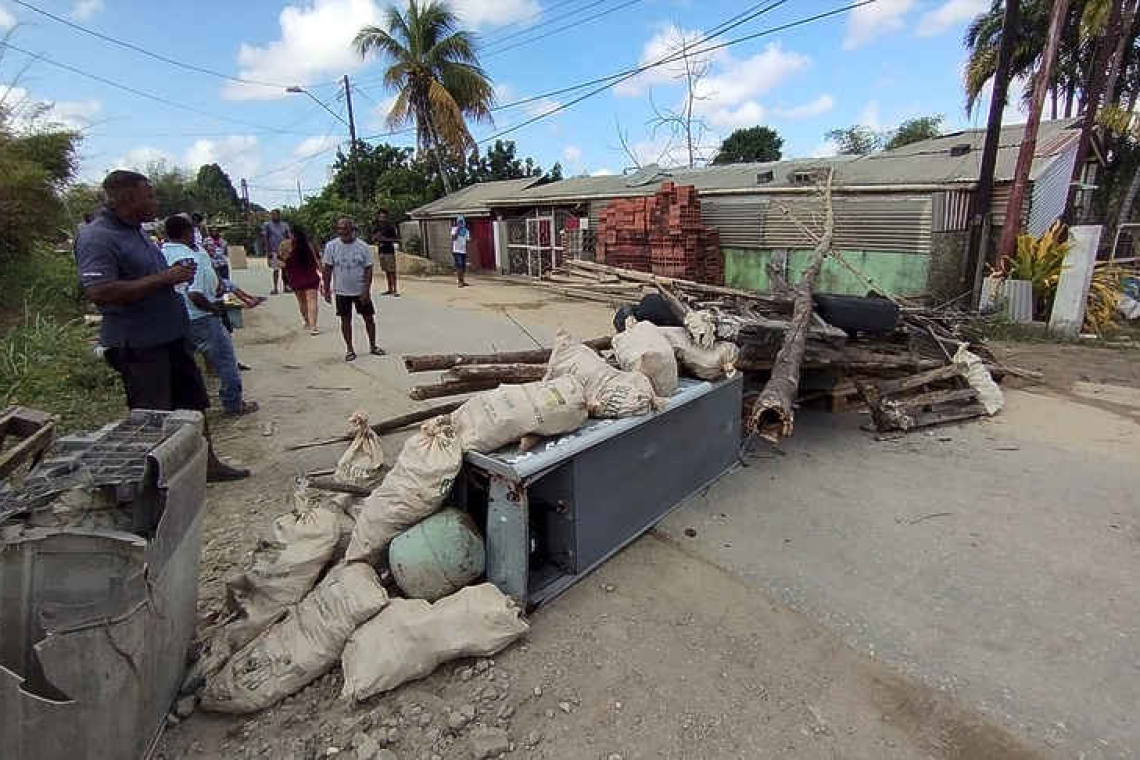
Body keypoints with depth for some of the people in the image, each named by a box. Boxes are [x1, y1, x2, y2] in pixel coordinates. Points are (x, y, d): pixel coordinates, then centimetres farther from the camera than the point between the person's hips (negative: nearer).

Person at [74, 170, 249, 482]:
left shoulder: (135, 231, 14)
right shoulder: (96, 237, -16)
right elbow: (99, 291, -26)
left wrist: (175, 273, 7)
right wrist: (163, 279, -23)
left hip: (171, 336, 9)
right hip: (138, 344, -9)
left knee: (194, 403, 15)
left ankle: (209, 463, 28)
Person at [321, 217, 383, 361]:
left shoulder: (362, 246, -7)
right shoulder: (331, 246, -5)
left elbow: (368, 269, -5)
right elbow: (328, 269, -1)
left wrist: (366, 290, -11)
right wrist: (327, 290, -4)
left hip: (361, 291, 0)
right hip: (342, 291, 0)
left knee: (368, 318, 7)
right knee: (345, 320, 7)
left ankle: (373, 345, 24)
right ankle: (350, 349, 19)